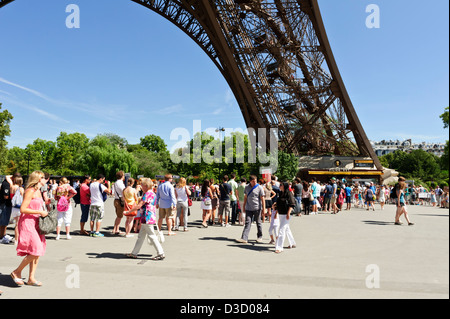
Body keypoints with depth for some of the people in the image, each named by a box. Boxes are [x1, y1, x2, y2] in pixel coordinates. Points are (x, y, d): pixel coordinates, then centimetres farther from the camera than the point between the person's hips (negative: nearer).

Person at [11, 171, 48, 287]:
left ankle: (31, 278, 14)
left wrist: (44, 212, 10)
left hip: (36, 223, 9)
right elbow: (23, 209, -18)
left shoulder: (38, 191, 15)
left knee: (38, 251, 7)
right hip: (28, 223, -9)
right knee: (35, 252, -12)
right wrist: (40, 212, -16)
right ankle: (17, 272, 7)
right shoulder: (30, 191, -12)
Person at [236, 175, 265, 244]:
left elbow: (262, 198, -5)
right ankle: (244, 238, -8)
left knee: (258, 222, 9)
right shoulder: (247, 187, 8)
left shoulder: (259, 188, -5)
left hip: (257, 208, -3)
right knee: (247, 222, -3)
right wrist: (244, 206, 16)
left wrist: (264, 208, -8)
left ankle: (260, 237, 25)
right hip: (249, 208, 3)